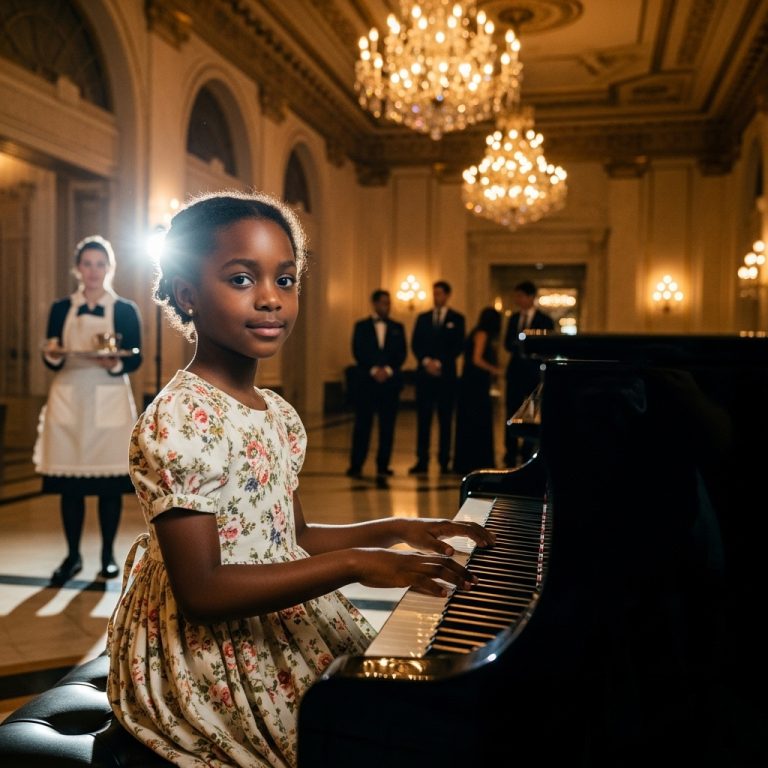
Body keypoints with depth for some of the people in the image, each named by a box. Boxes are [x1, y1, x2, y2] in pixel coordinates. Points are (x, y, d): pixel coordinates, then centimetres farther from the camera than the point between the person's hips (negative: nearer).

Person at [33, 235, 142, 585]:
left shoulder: (126, 310, 4)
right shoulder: (60, 309, 9)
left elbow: (135, 359, -1)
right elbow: (51, 359, 6)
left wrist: (115, 364, -21)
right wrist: (52, 356, -17)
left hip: (110, 402, -2)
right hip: (69, 401, 2)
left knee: (110, 483, 1)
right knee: (69, 484, 3)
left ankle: (108, 555, 15)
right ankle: (72, 556, 17)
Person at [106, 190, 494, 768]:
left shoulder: (279, 416, 5)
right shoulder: (179, 421, -21)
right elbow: (200, 593, -25)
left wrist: (395, 529, 3)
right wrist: (353, 564, -29)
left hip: (287, 629, 8)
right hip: (210, 655, -7)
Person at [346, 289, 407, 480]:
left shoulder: (397, 327, 14)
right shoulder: (361, 326, 9)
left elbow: (402, 353, 6)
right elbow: (358, 352, 0)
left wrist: (387, 370, -9)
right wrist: (373, 370, -11)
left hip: (390, 381, 2)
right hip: (366, 380, -1)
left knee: (387, 425, 0)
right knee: (362, 424, -2)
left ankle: (383, 465, 6)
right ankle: (356, 465, 2)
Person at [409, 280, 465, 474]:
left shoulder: (457, 318, 6)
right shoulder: (422, 318, 13)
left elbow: (458, 347, -2)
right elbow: (415, 345, 7)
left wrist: (439, 363, -10)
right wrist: (426, 361, -9)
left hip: (446, 374, -2)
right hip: (424, 373, 2)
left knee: (445, 419, 2)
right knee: (423, 418, -1)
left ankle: (444, 461, 6)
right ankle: (422, 461, 0)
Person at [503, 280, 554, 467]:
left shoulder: (545, 320, -1)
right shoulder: (514, 318, 13)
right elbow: (507, 343, 8)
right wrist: (519, 348, -13)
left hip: (534, 373, -4)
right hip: (515, 371, 4)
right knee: (512, 412, 3)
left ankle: (528, 455, 7)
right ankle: (511, 456, 9)